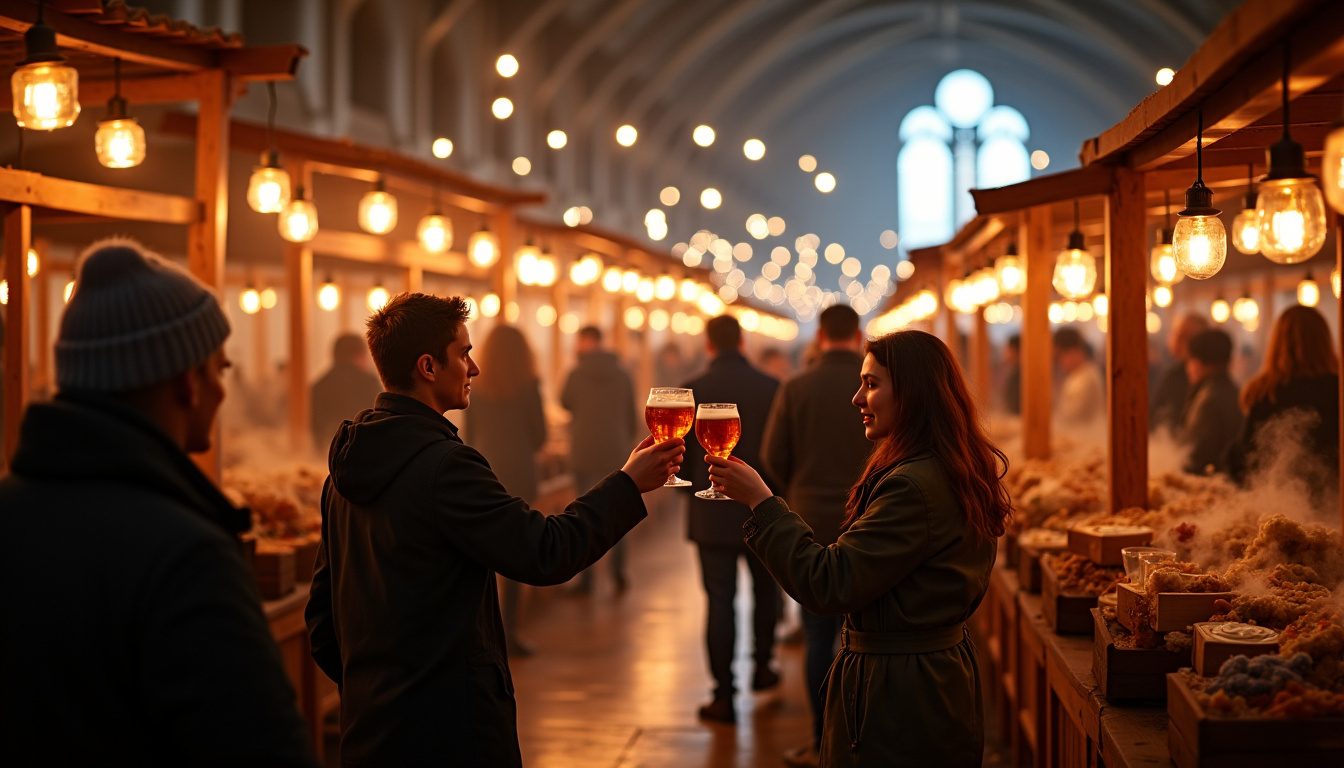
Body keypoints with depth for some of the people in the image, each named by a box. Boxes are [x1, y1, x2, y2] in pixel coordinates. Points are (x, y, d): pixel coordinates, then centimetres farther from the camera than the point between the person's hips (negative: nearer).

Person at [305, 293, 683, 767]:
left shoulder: (352, 458, 9)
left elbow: (322, 610, 15)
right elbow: (545, 554, -18)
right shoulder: (443, 464, -19)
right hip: (448, 729, -9)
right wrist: (629, 484, -7)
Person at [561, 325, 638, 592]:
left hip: (584, 454, -2)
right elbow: (631, 418, 6)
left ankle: (586, 578, 1)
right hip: (615, 453, 2)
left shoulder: (576, 374, -9)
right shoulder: (622, 375, 0)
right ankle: (619, 575, 6)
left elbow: (565, 403, 9)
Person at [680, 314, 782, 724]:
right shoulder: (772, 388, -5)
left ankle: (724, 694, 2)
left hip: (712, 513, -1)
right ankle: (762, 666, 29)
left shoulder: (692, 391, -8)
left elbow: (677, 455, -6)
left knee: (720, 600, 2)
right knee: (765, 588, 22)